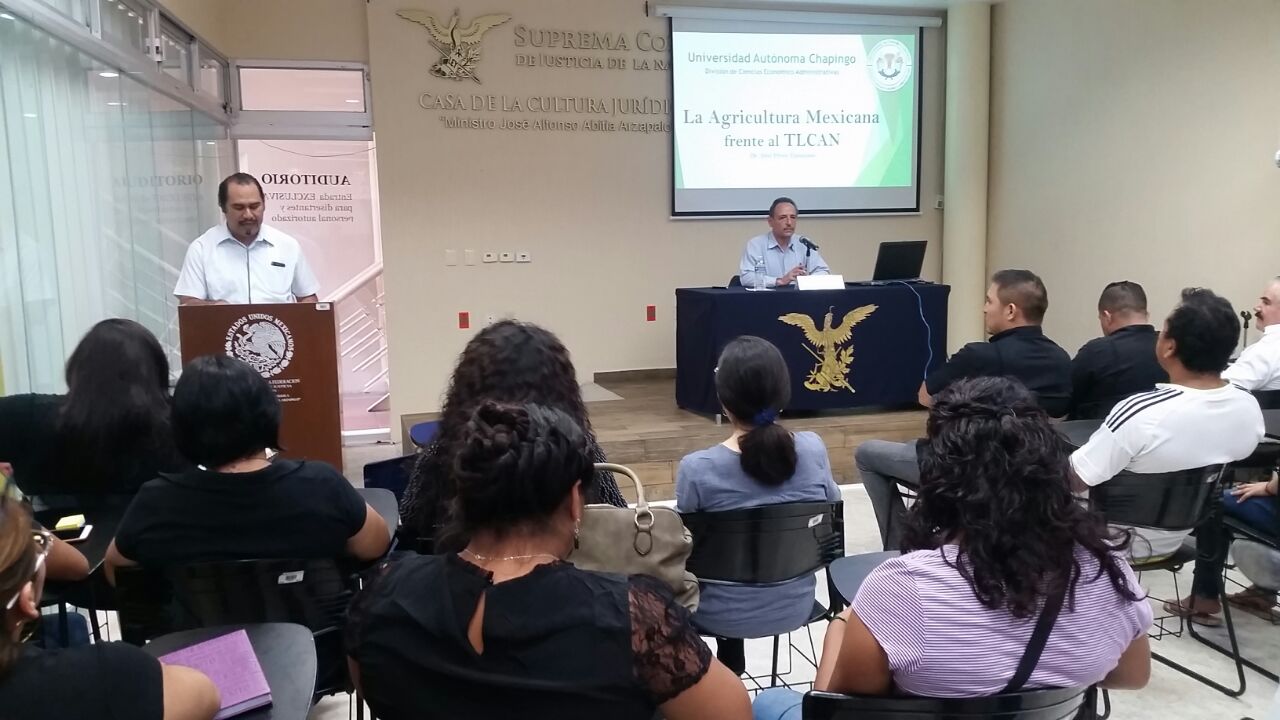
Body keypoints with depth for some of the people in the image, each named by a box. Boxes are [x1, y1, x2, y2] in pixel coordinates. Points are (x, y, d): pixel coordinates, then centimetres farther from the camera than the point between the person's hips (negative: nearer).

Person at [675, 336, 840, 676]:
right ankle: (730, 662, 42)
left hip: (726, 616, -3)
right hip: (796, 607, 4)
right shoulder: (813, 448, -15)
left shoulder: (698, 469, -24)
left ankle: (728, 663, 38)